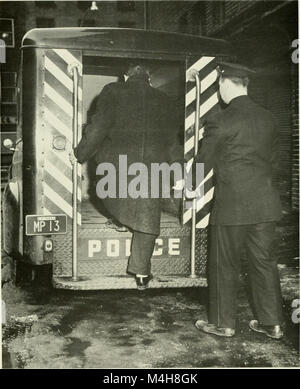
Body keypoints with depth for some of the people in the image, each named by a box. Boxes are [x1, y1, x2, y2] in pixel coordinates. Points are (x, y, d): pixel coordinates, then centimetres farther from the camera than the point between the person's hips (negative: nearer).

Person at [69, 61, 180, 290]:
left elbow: (100, 125, -6)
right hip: (151, 164, 2)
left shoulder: (113, 91, 3)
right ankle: (141, 271, 9)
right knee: (147, 218, 7)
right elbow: (172, 136, 13)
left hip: (117, 162, -2)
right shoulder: (162, 99, 10)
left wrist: (80, 154, 1)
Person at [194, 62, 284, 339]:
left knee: (224, 265, 8)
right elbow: (273, 160, 14)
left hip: (232, 205, -6)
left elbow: (204, 163, -4)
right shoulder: (268, 119, 7)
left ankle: (223, 323, 20)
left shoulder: (221, 121, -12)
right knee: (264, 261, 14)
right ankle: (272, 323, 22)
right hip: (266, 203, 6)